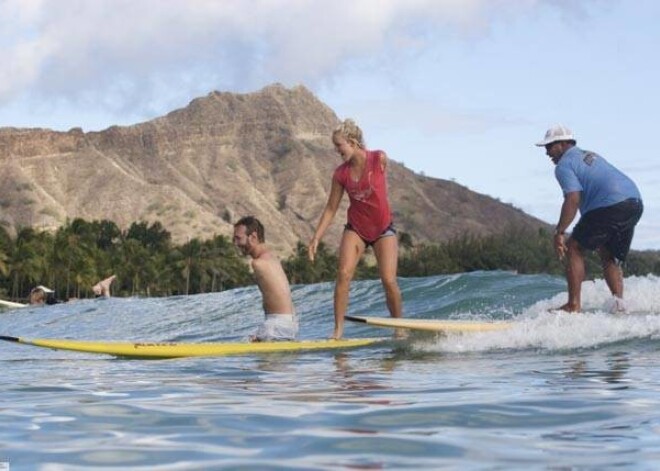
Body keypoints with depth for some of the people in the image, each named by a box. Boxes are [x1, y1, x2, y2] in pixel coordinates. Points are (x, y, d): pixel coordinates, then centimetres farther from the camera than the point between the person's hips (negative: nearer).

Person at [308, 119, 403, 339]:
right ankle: (338, 329, -12)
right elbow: (331, 208, -1)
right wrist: (316, 237, -4)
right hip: (355, 229, 2)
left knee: (389, 281, -7)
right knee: (343, 274, -17)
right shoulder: (340, 174, -7)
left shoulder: (379, 159, -13)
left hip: (383, 229, -1)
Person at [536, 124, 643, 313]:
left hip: (610, 205, -9)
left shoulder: (564, 165, 1)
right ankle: (619, 301, 1)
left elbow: (573, 199, -13)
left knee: (574, 248, 2)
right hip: (635, 204, 9)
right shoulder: (589, 155, 29)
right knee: (610, 257, 20)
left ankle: (574, 305, -5)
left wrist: (559, 233, -14)